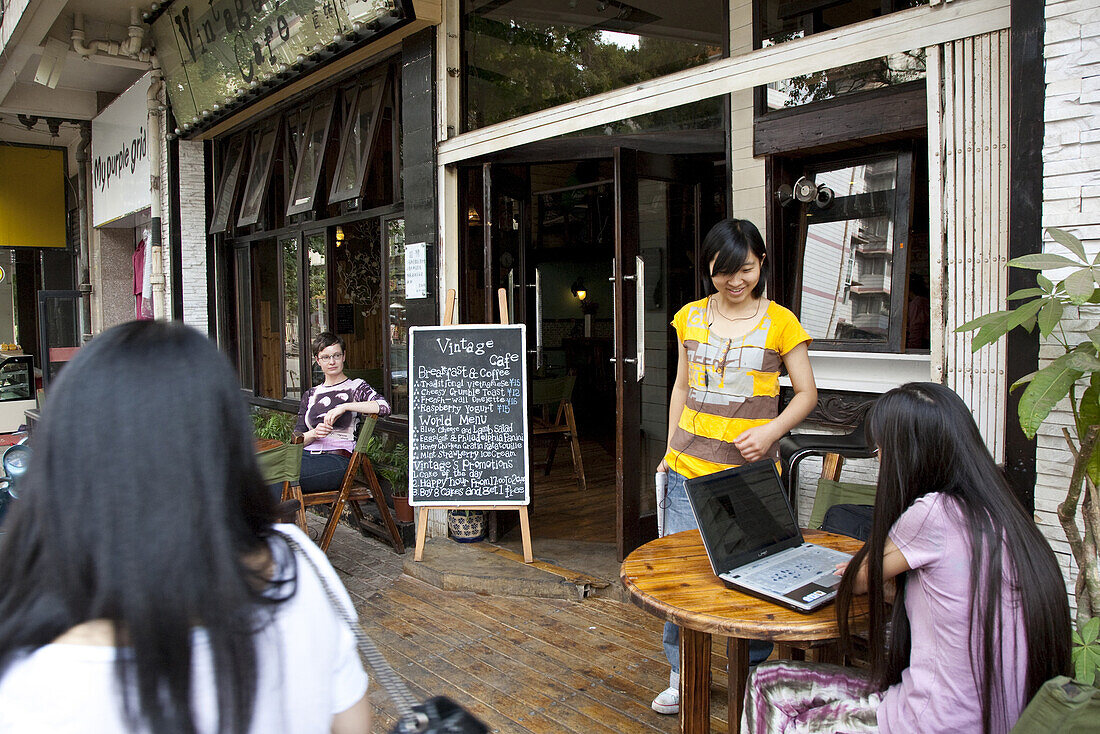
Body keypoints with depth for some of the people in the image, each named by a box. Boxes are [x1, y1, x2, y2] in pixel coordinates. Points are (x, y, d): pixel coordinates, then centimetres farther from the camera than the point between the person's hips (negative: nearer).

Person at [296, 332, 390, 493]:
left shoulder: (355, 387, 9)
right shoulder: (311, 395, 22)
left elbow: (384, 407, -11)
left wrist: (344, 406, -16)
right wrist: (314, 434, -5)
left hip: (337, 459, -4)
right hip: (307, 455, 4)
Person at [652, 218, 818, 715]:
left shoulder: (779, 321, -1)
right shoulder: (691, 318, 8)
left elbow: (807, 393, 3)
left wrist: (770, 430, -14)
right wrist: (670, 448, 12)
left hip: (751, 471, -2)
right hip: (690, 468, 3)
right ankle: (681, 676, 21)